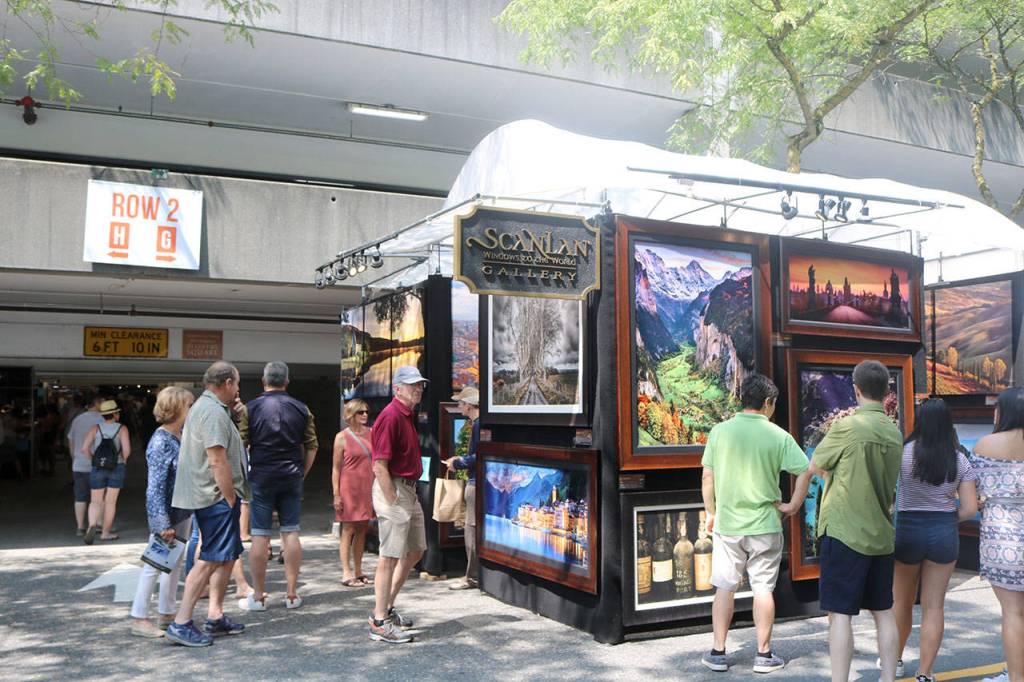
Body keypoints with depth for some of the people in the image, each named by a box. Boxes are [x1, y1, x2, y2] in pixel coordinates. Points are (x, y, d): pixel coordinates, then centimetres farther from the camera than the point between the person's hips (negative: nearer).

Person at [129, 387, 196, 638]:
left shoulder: (182, 436, 5)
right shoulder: (160, 442, -20)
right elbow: (156, 486, -21)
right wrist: (163, 523, -23)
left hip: (183, 511, 9)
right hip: (166, 512, -9)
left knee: (176, 562, 16)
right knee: (155, 564, 0)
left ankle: (167, 613, 27)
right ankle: (139, 619, 11)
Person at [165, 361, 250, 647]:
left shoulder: (202, 406, 18)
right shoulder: (214, 412, -16)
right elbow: (217, 460, -23)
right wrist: (231, 498, -16)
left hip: (211, 496, 11)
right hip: (216, 497, -11)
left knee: (228, 555, 16)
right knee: (210, 559, -9)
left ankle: (216, 616, 22)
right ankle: (181, 623, -8)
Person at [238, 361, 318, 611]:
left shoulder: (251, 408, -5)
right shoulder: (301, 409, 3)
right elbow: (311, 447, 6)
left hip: (261, 477, -2)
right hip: (292, 478, 2)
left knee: (260, 535, 2)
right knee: (291, 532, 7)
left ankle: (258, 597, 9)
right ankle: (292, 594, 11)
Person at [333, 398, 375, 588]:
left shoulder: (371, 433, 9)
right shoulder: (342, 437, -5)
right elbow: (336, 467, -6)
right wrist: (336, 494, -11)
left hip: (368, 487, 5)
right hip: (349, 487, -5)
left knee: (362, 530, 10)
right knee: (348, 530, -2)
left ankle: (358, 572, 18)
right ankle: (346, 574, 2)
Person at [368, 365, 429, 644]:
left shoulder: (407, 416, 15)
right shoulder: (391, 416, -16)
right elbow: (379, 466, -20)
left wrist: (409, 495, 16)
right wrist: (393, 502, -20)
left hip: (408, 489, 11)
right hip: (392, 489, -11)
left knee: (416, 550, 17)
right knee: (390, 556, -4)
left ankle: (387, 607, 28)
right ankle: (379, 621, 5)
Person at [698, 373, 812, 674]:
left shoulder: (720, 431, -2)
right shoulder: (778, 436, -5)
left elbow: (707, 477, 0)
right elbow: (805, 471, -11)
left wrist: (711, 513, 11)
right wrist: (792, 505, 0)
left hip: (726, 523, 1)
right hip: (765, 525, -1)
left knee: (725, 587, 9)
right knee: (763, 588, 8)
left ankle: (718, 653, 14)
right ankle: (764, 654, 15)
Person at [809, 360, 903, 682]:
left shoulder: (848, 426, -14)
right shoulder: (894, 432, 6)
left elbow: (815, 466, -2)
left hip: (845, 534, -6)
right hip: (881, 535, 7)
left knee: (840, 614, -3)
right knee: (883, 612, 14)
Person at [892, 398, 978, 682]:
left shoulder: (904, 452, -12)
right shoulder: (960, 461, -3)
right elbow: (970, 509, -2)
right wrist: (947, 520, 12)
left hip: (907, 531, -1)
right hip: (945, 534, 2)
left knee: (901, 602, 17)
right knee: (934, 606, 8)